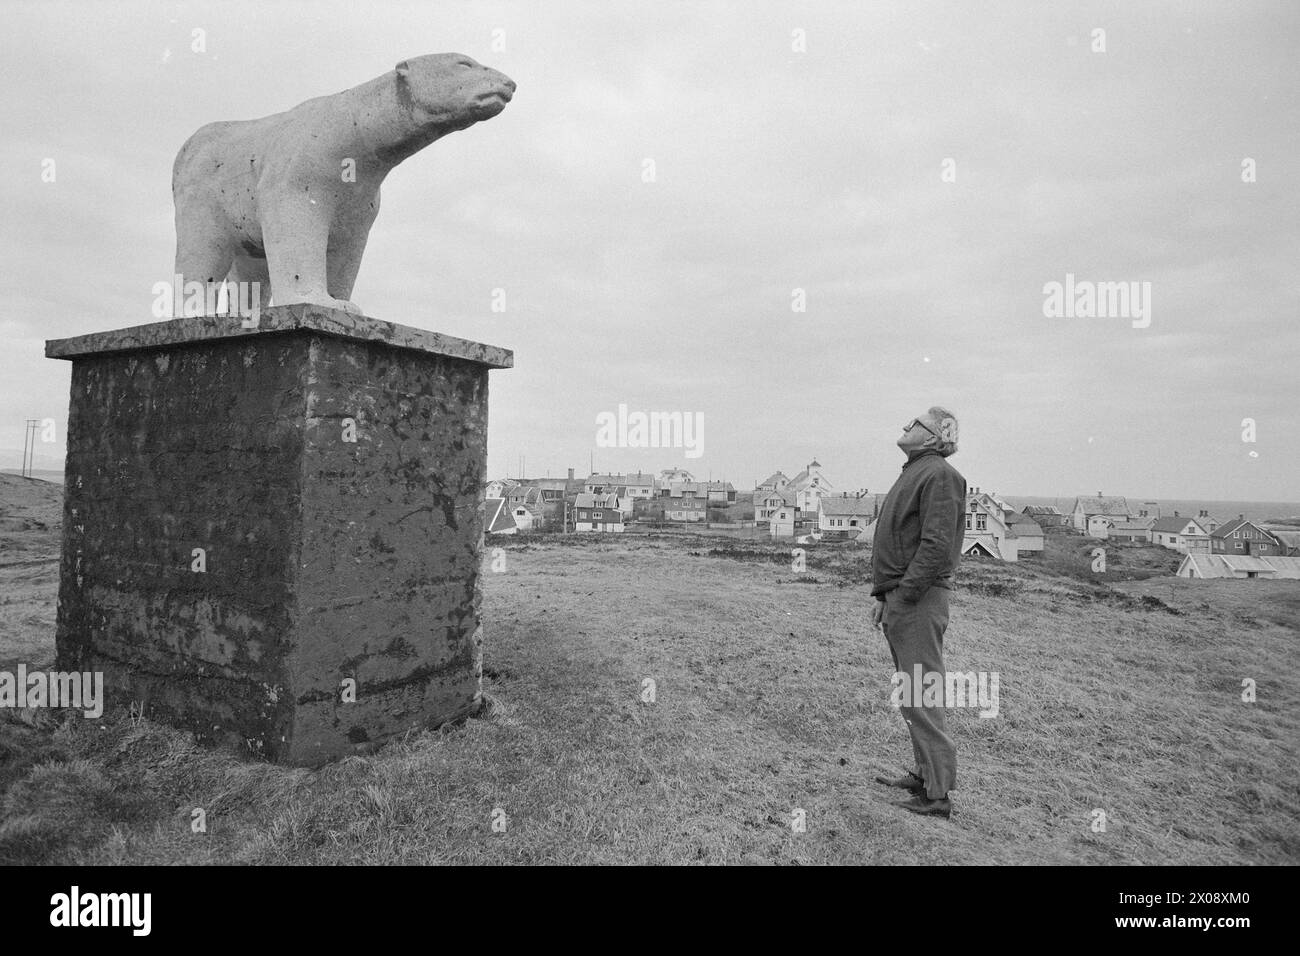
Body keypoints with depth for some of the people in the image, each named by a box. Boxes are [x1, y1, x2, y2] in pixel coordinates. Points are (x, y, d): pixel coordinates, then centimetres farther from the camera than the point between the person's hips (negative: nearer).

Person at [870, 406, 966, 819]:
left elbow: (937, 545, -21)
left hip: (918, 599, -10)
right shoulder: (913, 474, 19)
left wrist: (904, 595, -20)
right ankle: (926, 772, 27)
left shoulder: (939, 475, -12)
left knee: (921, 695, -6)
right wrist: (883, 594, 17)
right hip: (900, 599, 10)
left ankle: (937, 793, 2)